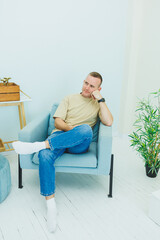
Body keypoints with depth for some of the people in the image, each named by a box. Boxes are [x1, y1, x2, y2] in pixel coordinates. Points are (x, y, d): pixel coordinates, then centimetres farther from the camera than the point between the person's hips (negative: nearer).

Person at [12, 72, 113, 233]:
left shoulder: (98, 104, 18)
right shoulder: (69, 99, 20)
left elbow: (108, 122, -3)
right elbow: (57, 122, 8)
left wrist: (100, 99, -3)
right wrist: (71, 128, -12)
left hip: (79, 144, -1)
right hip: (60, 136, 1)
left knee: (86, 128, -38)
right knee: (45, 155, -34)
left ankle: (37, 145, -36)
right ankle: (50, 203, -27)